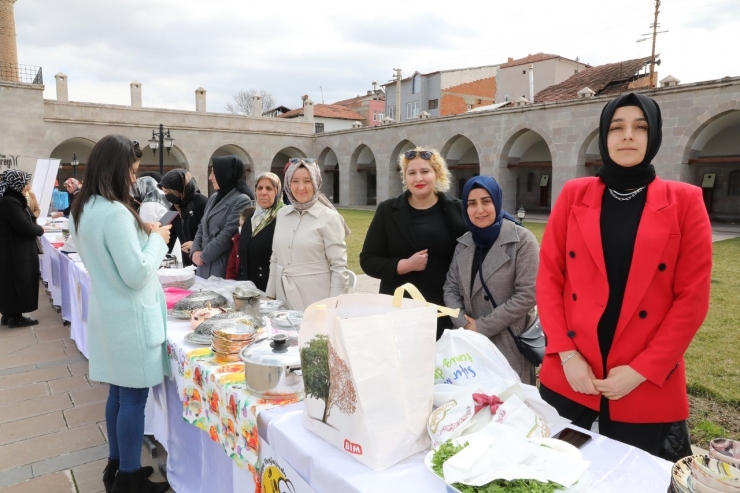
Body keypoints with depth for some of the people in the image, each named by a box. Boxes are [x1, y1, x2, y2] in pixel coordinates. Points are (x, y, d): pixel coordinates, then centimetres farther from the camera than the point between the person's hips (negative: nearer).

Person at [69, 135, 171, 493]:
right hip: (130, 318, -9)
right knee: (133, 397, 3)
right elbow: (136, 274, -22)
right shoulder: (115, 212, -22)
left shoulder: (82, 210, 8)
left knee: (118, 392, 18)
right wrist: (157, 240, -9)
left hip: (107, 313, 9)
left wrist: (144, 235, 11)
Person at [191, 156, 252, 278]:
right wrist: (196, 251, 0)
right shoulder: (214, 198, 14)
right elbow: (202, 226, 16)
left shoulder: (242, 201, -12)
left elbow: (228, 235, -17)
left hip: (223, 268, -7)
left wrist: (204, 255, -11)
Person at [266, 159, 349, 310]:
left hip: (315, 303, -5)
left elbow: (339, 267, -11)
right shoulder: (282, 214, 7)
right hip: (284, 300, 5)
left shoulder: (329, 218, -9)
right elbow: (275, 259, 13)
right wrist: (269, 296, 12)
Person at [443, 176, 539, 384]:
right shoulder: (464, 243, 7)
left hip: (510, 345, -4)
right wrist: (464, 325, -10)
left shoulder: (522, 240, -9)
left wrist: (482, 327, -13)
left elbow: (526, 296, -15)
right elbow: (450, 288, 6)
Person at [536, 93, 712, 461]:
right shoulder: (574, 195, 3)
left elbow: (692, 298, -5)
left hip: (647, 388, -1)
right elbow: (549, 276, 0)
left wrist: (641, 370, -11)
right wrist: (566, 353, -8)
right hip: (567, 378, 1)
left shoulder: (684, 201, -1)